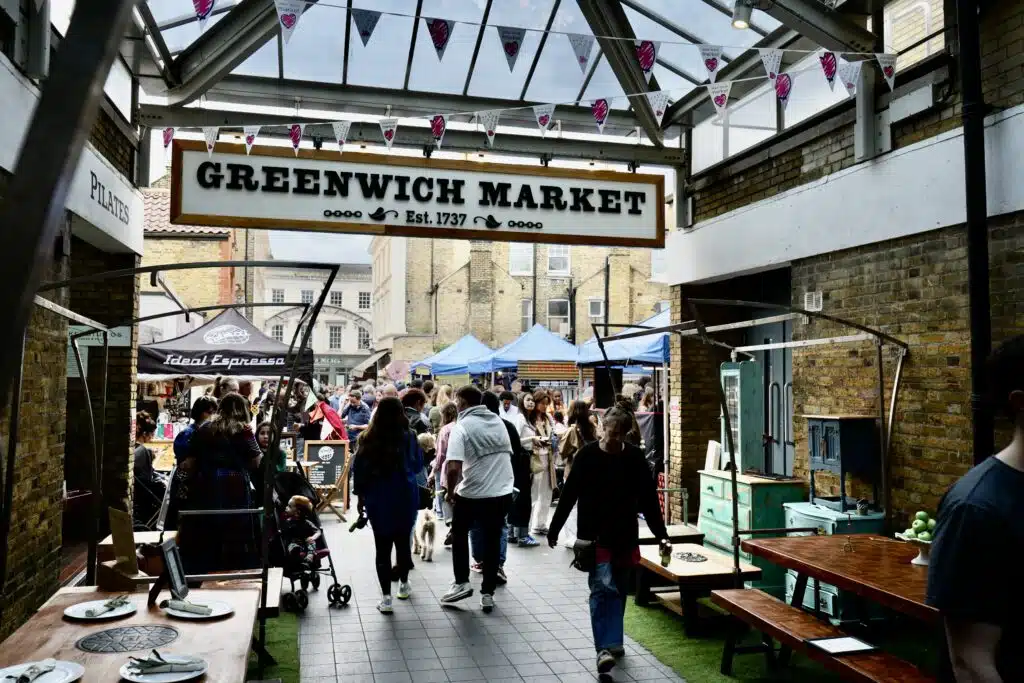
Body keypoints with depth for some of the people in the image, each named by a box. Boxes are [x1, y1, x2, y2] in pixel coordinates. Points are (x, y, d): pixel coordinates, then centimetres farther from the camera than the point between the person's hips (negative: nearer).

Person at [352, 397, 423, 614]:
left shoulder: (368, 439, -8)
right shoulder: (409, 437, -9)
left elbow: (358, 469, -1)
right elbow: (418, 466, 4)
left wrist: (360, 496, 10)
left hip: (377, 499, -1)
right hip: (405, 497, 1)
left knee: (382, 547, 3)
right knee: (403, 542, 17)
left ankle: (386, 598, 1)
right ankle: (403, 584, 35)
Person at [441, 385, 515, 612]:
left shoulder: (462, 427, -13)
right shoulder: (498, 421, 7)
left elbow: (453, 467, -22)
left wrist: (450, 492, -7)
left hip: (474, 493, -4)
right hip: (503, 491, 5)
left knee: (459, 533, 21)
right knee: (492, 540, 14)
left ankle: (462, 583, 18)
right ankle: (488, 593, 19)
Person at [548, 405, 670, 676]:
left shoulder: (635, 457, -2)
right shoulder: (587, 455, -8)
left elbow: (649, 499, 1)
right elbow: (569, 495, -3)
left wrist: (661, 535, -3)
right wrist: (554, 529, 2)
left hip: (625, 536, 3)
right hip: (595, 536, -3)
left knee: (619, 590, 13)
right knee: (602, 588, -12)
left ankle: (613, 640, 28)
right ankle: (605, 648, -13)